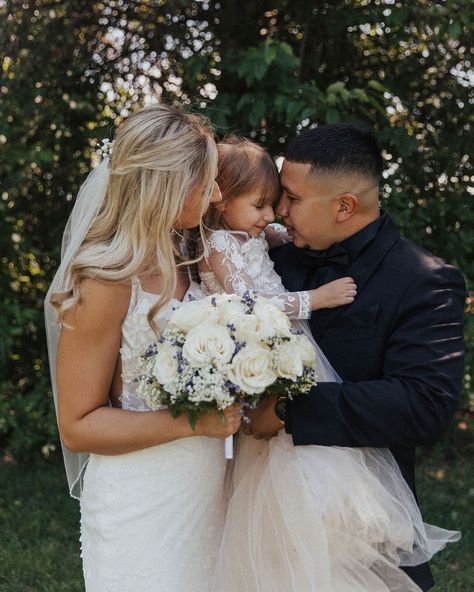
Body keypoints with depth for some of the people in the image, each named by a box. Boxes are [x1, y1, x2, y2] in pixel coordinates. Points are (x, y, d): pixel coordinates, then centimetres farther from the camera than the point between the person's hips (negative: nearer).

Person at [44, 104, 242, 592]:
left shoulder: (176, 261, 4)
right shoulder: (106, 282, -19)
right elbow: (78, 426, -15)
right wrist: (192, 421, -22)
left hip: (204, 491, 8)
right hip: (144, 510, -7)